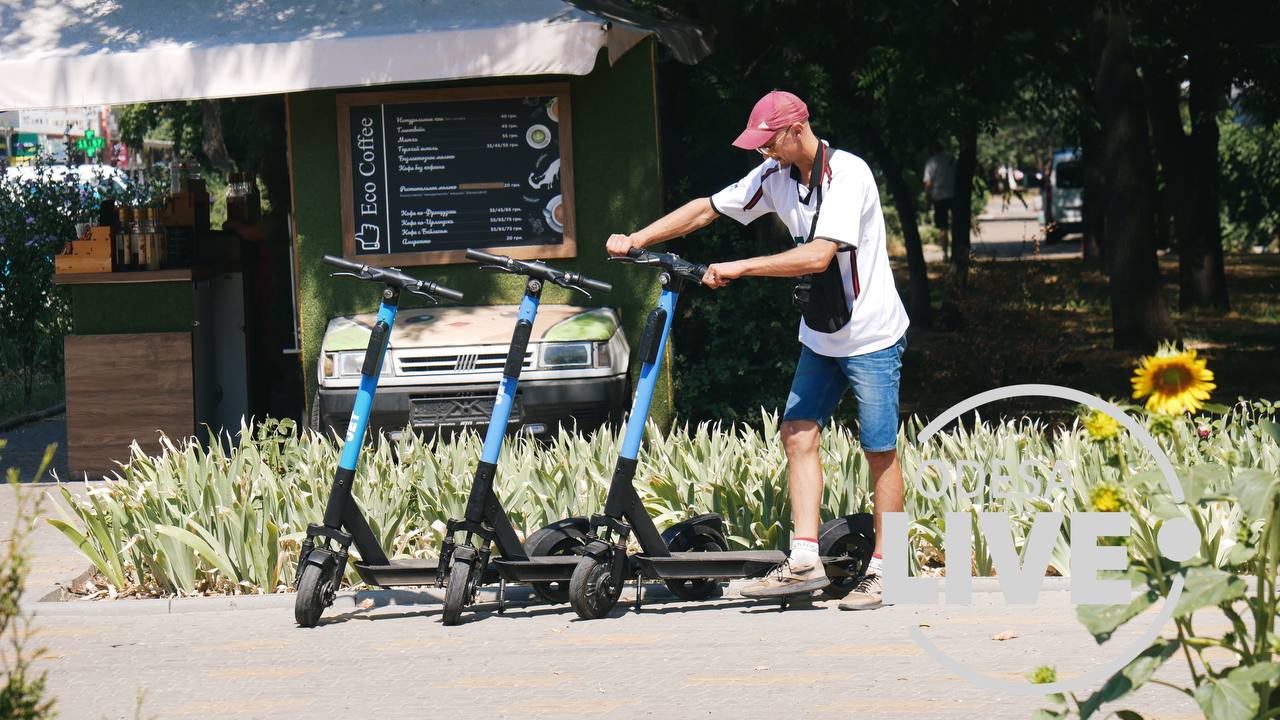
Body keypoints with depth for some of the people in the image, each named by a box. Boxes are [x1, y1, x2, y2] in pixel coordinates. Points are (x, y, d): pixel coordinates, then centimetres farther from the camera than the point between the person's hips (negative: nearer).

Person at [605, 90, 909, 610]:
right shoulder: (774, 176, 1)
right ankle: (804, 561, -6)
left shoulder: (847, 175, -22)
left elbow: (819, 256, -31)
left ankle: (882, 569, 6)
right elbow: (706, 208, 9)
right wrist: (637, 240, 0)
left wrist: (740, 268, -29)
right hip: (819, 336, 8)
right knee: (798, 432, -3)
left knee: (879, 450, -1)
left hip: (872, 337, -7)